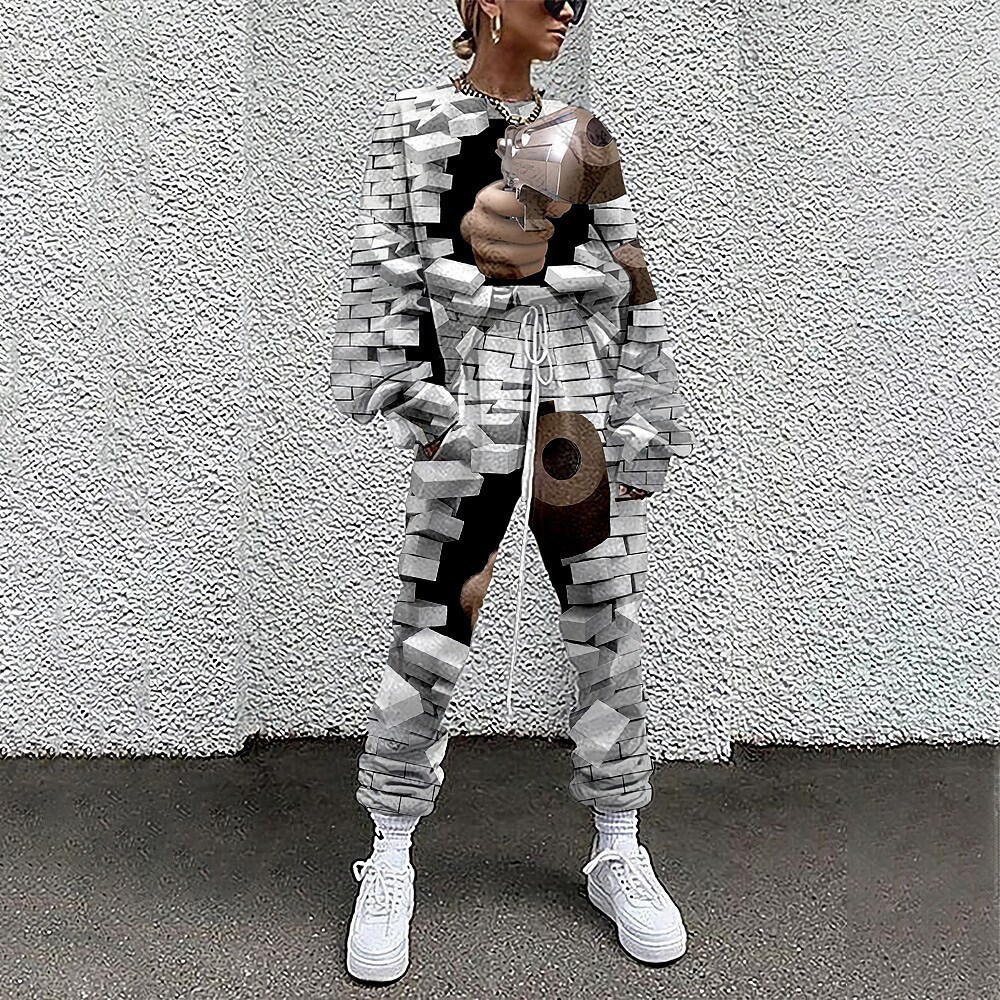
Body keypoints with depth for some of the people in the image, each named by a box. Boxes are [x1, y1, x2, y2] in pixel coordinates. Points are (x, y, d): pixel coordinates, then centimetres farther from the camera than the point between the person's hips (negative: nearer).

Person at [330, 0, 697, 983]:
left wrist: (644, 419, 6)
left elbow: (634, 282, 12)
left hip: (584, 403, 4)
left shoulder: (582, 132, 15)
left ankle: (617, 854, 25)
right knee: (427, 638, -2)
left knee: (611, 637, 6)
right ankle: (390, 865, 19)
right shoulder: (411, 123, 8)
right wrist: (403, 397, -8)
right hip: (471, 408, -3)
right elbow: (380, 268, 1)